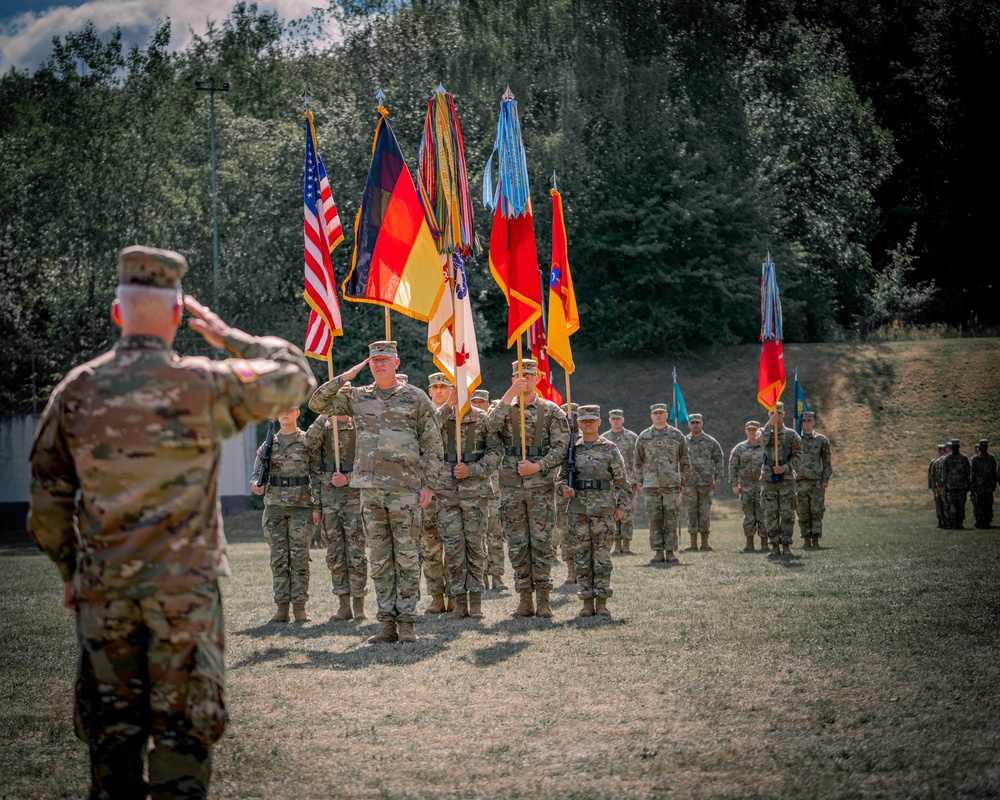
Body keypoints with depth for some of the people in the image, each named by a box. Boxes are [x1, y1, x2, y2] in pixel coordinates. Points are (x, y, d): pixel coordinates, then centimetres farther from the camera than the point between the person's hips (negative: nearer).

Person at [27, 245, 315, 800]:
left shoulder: (75, 391, 1)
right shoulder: (205, 385, -8)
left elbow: (47, 499, 6)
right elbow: (294, 375, 7)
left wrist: (69, 571, 18)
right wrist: (225, 335, 14)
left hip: (102, 589, 3)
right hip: (187, 588, -3)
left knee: (110, 731, 12)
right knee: (184, 729, 4)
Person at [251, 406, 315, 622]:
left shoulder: (308, 441, 3)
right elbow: (257, 472, 12)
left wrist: (317, 506, -6)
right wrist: (256, 485, -11)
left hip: (301, 504, -3)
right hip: (275, 504, 3)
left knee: (299, 556, -4)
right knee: (278, 557, 2)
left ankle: (300, 607, 0)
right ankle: (281, 608, 5)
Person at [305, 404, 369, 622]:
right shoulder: (323, 427, 12)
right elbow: (310, 444, -8)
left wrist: (348, 479, -13)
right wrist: (323, 416, -15)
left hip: (354, 495, -3)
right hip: (328, 496, 3)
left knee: (356, 551, -5)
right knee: (334, 553, 4)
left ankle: (359, 605, 0)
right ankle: (343, 605, 11)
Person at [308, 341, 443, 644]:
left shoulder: (416, 398, 3)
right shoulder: (357, 397, 11)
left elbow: (433, 445, 3)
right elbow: (317, 403, 9)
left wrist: (429, 484, -5)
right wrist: (346, 377, 2)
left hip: (405, 488, -3)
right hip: (370, 489, 3)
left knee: (407, 559, -1)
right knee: (379, 560, 5)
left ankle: (406, 623, 3)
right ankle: (387, 624, 9)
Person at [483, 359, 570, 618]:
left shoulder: (552, 411, 4)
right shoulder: (504, 408, 10)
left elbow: (561, 446, -2)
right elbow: (491, 425, -13)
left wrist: (537, 466, -14)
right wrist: (509, 394, -16)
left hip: (541, 486, -2)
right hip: (511, 487, 2)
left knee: (542, 543, -2)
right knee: (517, 545, 3)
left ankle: (543, 598, 3)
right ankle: (525, 599, 8)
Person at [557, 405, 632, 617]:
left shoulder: (610, 449, 4)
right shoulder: (572, 449, 10)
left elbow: (621, 480, 5)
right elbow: (562, 476, 14)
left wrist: (621, 506, -2)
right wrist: (564, 488, -7)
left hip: (603, 508, -2)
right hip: (577, 509, 2)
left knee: (601, 555, -1)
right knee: (581, 555, 3)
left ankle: (602, 602, 3)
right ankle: (587, 601, 8)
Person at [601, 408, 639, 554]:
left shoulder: (632, 437, 5)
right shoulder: (603, 438, 9)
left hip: (628, 481, -2)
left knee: (628, 514, -4)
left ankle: (627, 546, -1)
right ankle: (617, 545, 6)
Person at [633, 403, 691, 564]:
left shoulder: (676, 435, 5)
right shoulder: (643, 437, 7)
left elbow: (685, 461, 9)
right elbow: (637, 462, 13)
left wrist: (684, 482, 5)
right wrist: (639, 483, 8)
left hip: (672, 485, -1)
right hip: (651, 486, 1)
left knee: (672, 520, -2)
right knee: (654, 520, 1)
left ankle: (670, 552, 2)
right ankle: (658, 553, 5)